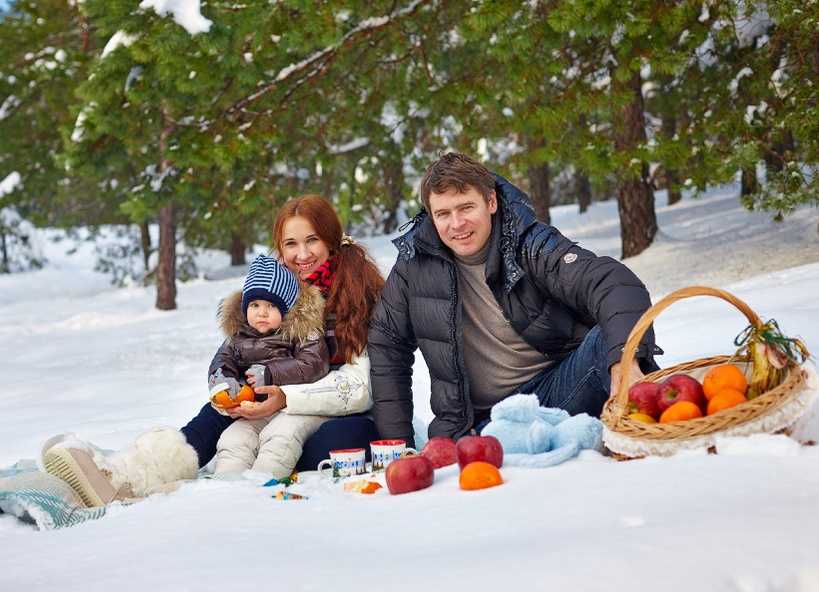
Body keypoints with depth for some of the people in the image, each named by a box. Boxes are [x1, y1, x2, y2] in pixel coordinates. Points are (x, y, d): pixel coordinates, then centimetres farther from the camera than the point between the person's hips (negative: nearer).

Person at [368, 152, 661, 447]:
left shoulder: (531, 245, -8)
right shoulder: (415, 262, 1)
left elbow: (613, 285, -23)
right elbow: (386, 348, 12)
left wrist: (624, 360, -44)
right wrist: (397, 443, 5)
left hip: (557, 389, -1)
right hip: (480, 420, 1)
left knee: (607, 340, -31)